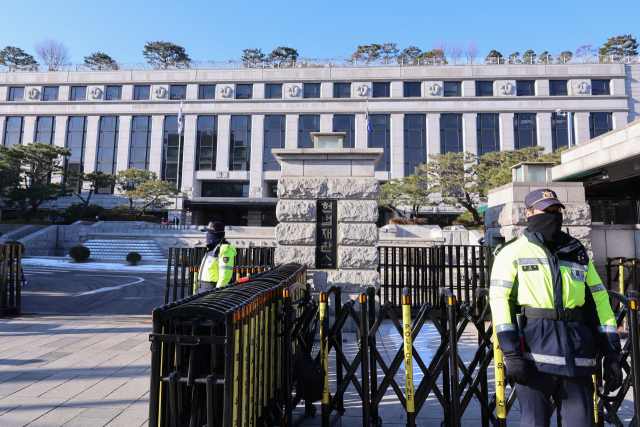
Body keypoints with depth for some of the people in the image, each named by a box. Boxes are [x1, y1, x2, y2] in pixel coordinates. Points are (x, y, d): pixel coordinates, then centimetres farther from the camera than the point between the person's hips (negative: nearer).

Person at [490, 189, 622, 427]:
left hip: (576, 355, 4)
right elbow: (499, 299, -7)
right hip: (534, 352, -4)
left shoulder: (578, 254, 16)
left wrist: (611, 353, 9)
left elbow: (599, 301, 16)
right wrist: (511, 353, -14)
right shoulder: (513, 253, 2)